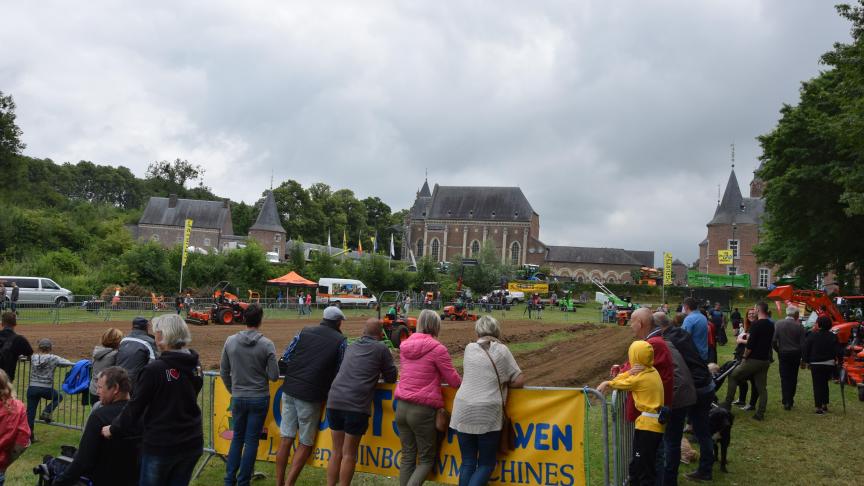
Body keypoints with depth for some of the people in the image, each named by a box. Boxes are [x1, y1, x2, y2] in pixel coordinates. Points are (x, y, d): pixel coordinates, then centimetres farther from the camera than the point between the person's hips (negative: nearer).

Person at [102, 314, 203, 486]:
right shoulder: (195, 366, 1)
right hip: (191, 443, 5)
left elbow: (135, 407, -11)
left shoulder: (155, 369, -17)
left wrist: (114, 429, 4)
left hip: (160, 445, -5)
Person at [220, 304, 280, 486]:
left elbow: (224, 372, 3)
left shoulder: (230, 341, -4)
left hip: (238, 398, 3)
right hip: (259, 398, -2)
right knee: (251, 440, 7)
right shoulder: (267, 345, -13)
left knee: (237, 437, 18)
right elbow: (274, 376, -11)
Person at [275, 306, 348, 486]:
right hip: (311, 395, -4)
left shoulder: (305, 331, 10)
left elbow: (286, 356, 12)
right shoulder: (340, 341, -1)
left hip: (289, 390, 5)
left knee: (286, 439, 11)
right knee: (306, 443, 8)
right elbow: (340, 372, 3)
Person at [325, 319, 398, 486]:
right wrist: (379, 375, 29)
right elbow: (391, 378, 10)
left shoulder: (351, 347, 19)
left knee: (336, 452, 16)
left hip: (334, 401, 5)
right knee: (349, 455, 4)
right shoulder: (381, 349, 2)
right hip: (356, 405, -5)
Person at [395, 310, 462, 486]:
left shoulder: (405, 346, 8)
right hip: (423, 410, -5)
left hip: (402, 407, 6)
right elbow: (454, 381, -5)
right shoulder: (437, 348, -11)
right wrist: (462, 381, 16)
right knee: (426, 460, 8)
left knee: (407, 457, 15)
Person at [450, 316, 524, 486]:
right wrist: (502, 384, 14)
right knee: (486, 463, 10)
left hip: (463, 412, 3)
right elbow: (519, 381, -1)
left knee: (467, 463, 13)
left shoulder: (469, 348, 10)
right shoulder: (501, 350, 1)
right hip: (488, 415, -3)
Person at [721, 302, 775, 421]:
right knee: (762, 387, 9)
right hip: (765, 360, 7)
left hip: (753, 360, -7)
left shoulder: (756, 325, -16)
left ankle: (727, 404, 7)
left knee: (733, 376, 6)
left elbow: (750, 344, -19)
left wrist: (744, 357, -7)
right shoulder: (771, 325, 8)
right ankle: (760, 413, 8)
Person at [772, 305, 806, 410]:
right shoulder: (799, 326, -8)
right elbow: (802, 344, -6)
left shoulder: (778, 324, -7)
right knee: (793, 377, 13)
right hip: (795, 354, 1)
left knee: (784, 378, 3)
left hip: (783, 354, 0)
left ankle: (786, 402, -3)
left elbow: (773, 341, -10)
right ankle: (790, 400, 18)